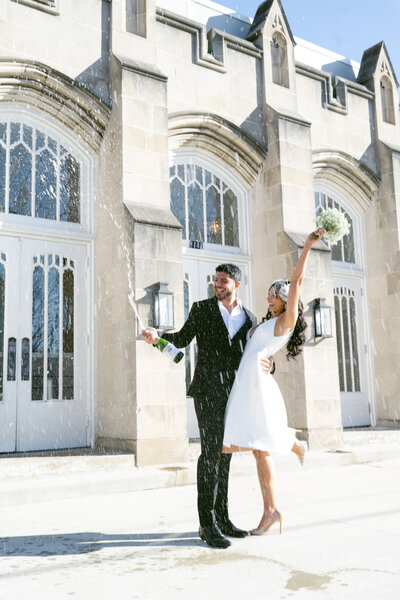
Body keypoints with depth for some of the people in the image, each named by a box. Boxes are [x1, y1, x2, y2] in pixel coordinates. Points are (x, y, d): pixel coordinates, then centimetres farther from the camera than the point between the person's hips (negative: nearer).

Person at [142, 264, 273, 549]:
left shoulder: (249, 318, 13)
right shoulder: (202, 309, 5)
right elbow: (183, 339, 12)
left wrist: (268, 366, -7)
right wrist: (158, 336, -5)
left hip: (233, 393, 4)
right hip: (208, 389, -4)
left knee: (224, 454, 9)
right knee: (211, 451, -11)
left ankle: (222, 518, 17)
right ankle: (207, 524, -8)